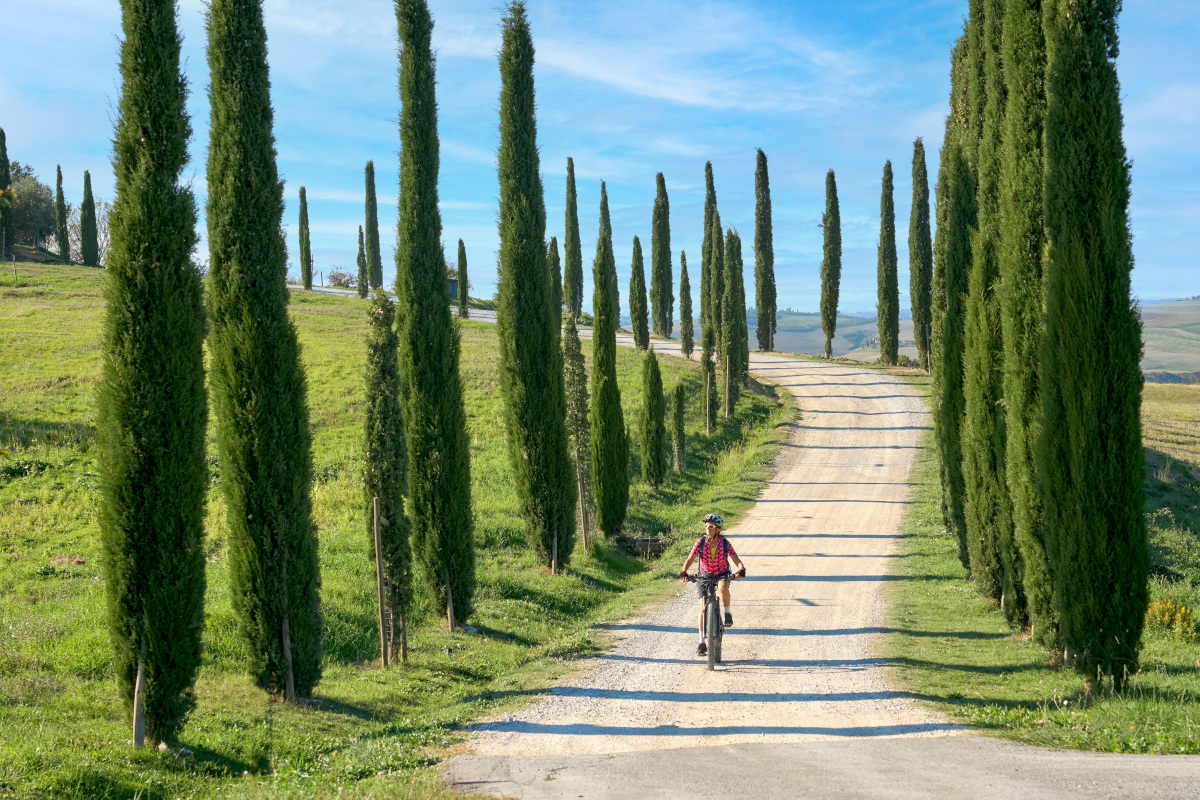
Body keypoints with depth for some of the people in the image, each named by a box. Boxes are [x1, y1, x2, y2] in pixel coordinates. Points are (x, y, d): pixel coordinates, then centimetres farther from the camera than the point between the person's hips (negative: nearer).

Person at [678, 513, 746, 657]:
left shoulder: (724, 543, -17)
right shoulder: (701, 542, -16)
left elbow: (735, 558, -23)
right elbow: (690, 559, -23)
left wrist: (741, 569, -44)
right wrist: (683, 572, -42)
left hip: (722, 574, -1)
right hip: (705, 575, 1)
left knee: (723, 587, -38)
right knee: (703, 608, -8)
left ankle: (727, 613, -13)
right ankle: (702, 643, -1)